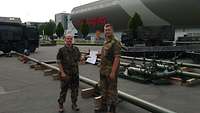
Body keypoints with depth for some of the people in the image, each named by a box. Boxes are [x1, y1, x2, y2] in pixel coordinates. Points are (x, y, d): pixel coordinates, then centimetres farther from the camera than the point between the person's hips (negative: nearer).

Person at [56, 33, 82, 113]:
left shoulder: (76, 49, 6)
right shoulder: (62, 50, -5)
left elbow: (78, 59, 17)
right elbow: (59, 62, -6)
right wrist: (62, 72, -12)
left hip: (75, 73, 4)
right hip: (65, 74, -4)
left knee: (75, 89, 11)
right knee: (64, 89, 5)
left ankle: (74, 104, 27)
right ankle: (60, 105, 21)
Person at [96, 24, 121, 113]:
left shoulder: (115, 43, -14)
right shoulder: (105, 43, 14)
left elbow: (117, 58, -21)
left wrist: (113, 72, -25)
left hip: (110, 71, -9)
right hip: (103, 71, 9)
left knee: (111, 91, 2)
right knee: (104, 89, 18)